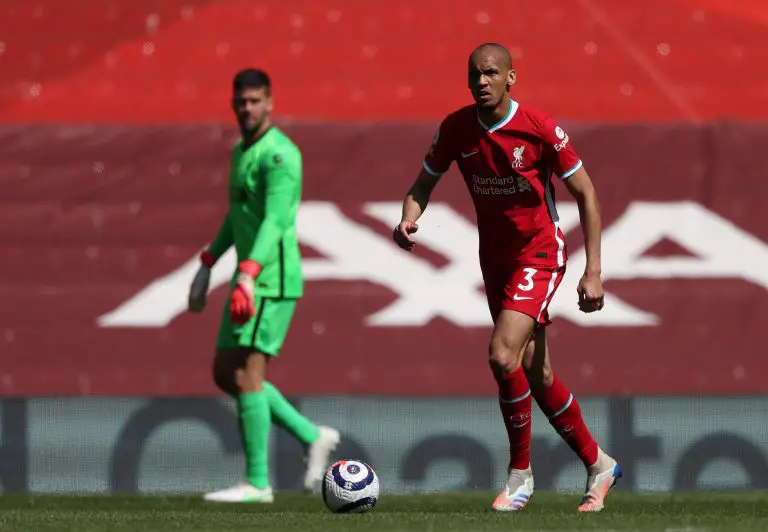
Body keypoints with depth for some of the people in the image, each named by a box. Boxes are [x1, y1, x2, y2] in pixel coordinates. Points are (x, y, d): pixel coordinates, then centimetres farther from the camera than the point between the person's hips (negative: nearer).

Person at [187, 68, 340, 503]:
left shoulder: (280, 155, -15)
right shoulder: (241, 152, 17)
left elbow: (275, 221, -27)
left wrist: (248, 276, -38)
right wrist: (208, 263, 32)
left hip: (273, 280, -10)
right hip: (249, 281, 10)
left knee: (245, 375, -11)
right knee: (225, 374, 10)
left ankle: (257, 483, -6)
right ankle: (313, 437, 16)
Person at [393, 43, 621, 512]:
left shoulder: (541, 130, -17)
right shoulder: (456, 129, -4)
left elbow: (586, 194, -9)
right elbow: (425, 183, 8)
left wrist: (593, 272, -13)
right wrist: (409, 219, -16)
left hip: (540, 254, -6)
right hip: (495, 258, 6)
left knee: (503, 355, -22)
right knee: (535, 373, 10)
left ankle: (521, 474, -7)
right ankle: (598, 465, 27)